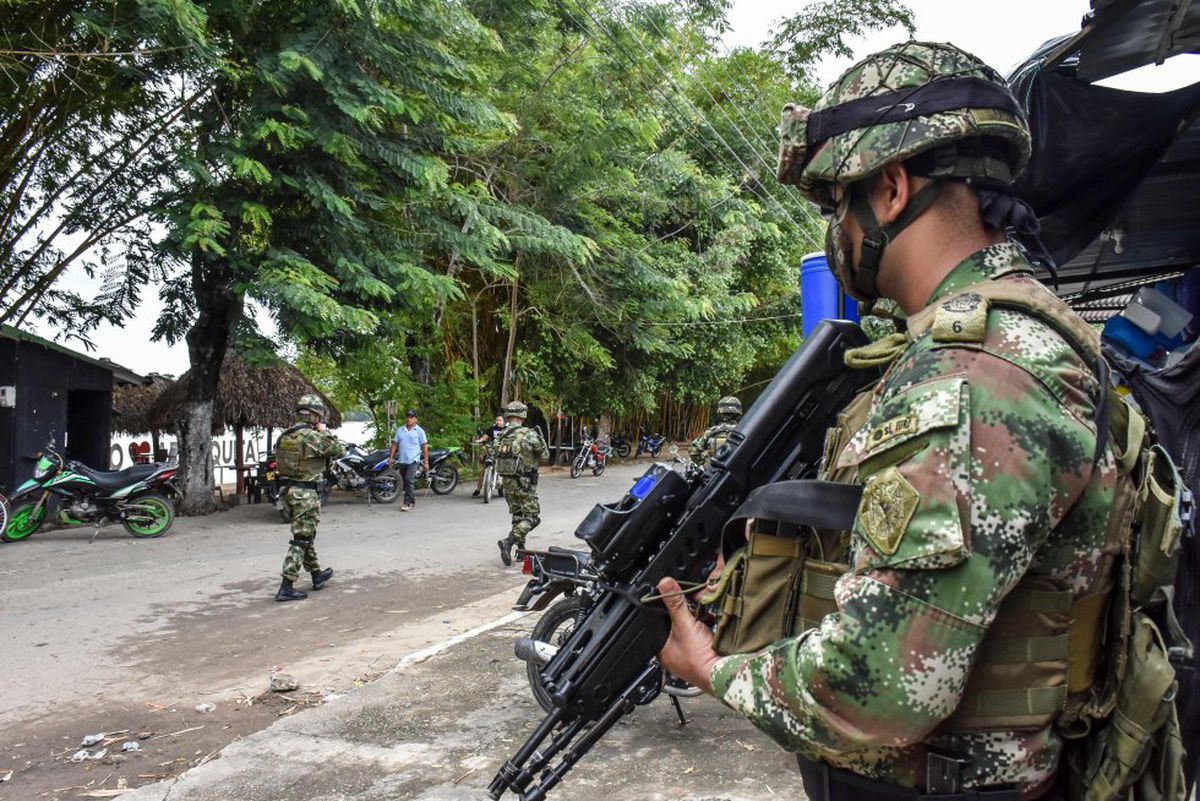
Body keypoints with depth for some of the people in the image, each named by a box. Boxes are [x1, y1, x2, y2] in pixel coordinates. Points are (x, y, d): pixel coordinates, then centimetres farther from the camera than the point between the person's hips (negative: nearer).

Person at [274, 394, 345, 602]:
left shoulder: (284, 436, 9)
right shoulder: (312, 437, -17)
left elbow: (279, 460, 16)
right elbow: (340, 451, -10)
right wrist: (325, 432, -2)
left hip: (287, 490, 9)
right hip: (306, 493, -9)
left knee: (306, 535, 21)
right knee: (301, 540, -4)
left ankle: (317, 574, 36)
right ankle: (286, 588, -7)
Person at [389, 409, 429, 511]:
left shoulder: (419, 431, 0)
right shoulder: (400, 430, 11)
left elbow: (425, 447, -1)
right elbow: (395, 444, 11)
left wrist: (426, 462, -5)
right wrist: (391, 457, 2)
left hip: (413, 460, -5)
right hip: (402, 460, 5)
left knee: (409, 480, -17)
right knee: (405, 482, 12)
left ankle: (407, 502, -15)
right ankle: (412, 498, 30)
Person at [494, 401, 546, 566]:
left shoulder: (500, 436, 4)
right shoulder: (529, 434, -14)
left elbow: (497, 458, 10)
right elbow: (543, 455, -5)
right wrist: (540, 438, 11)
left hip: (507, 482, 6)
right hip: (525, 483, -6)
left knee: (518, 516, 19)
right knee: (532, 517, 0)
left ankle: (521, 549, 23)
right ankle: (508, 542, -18)